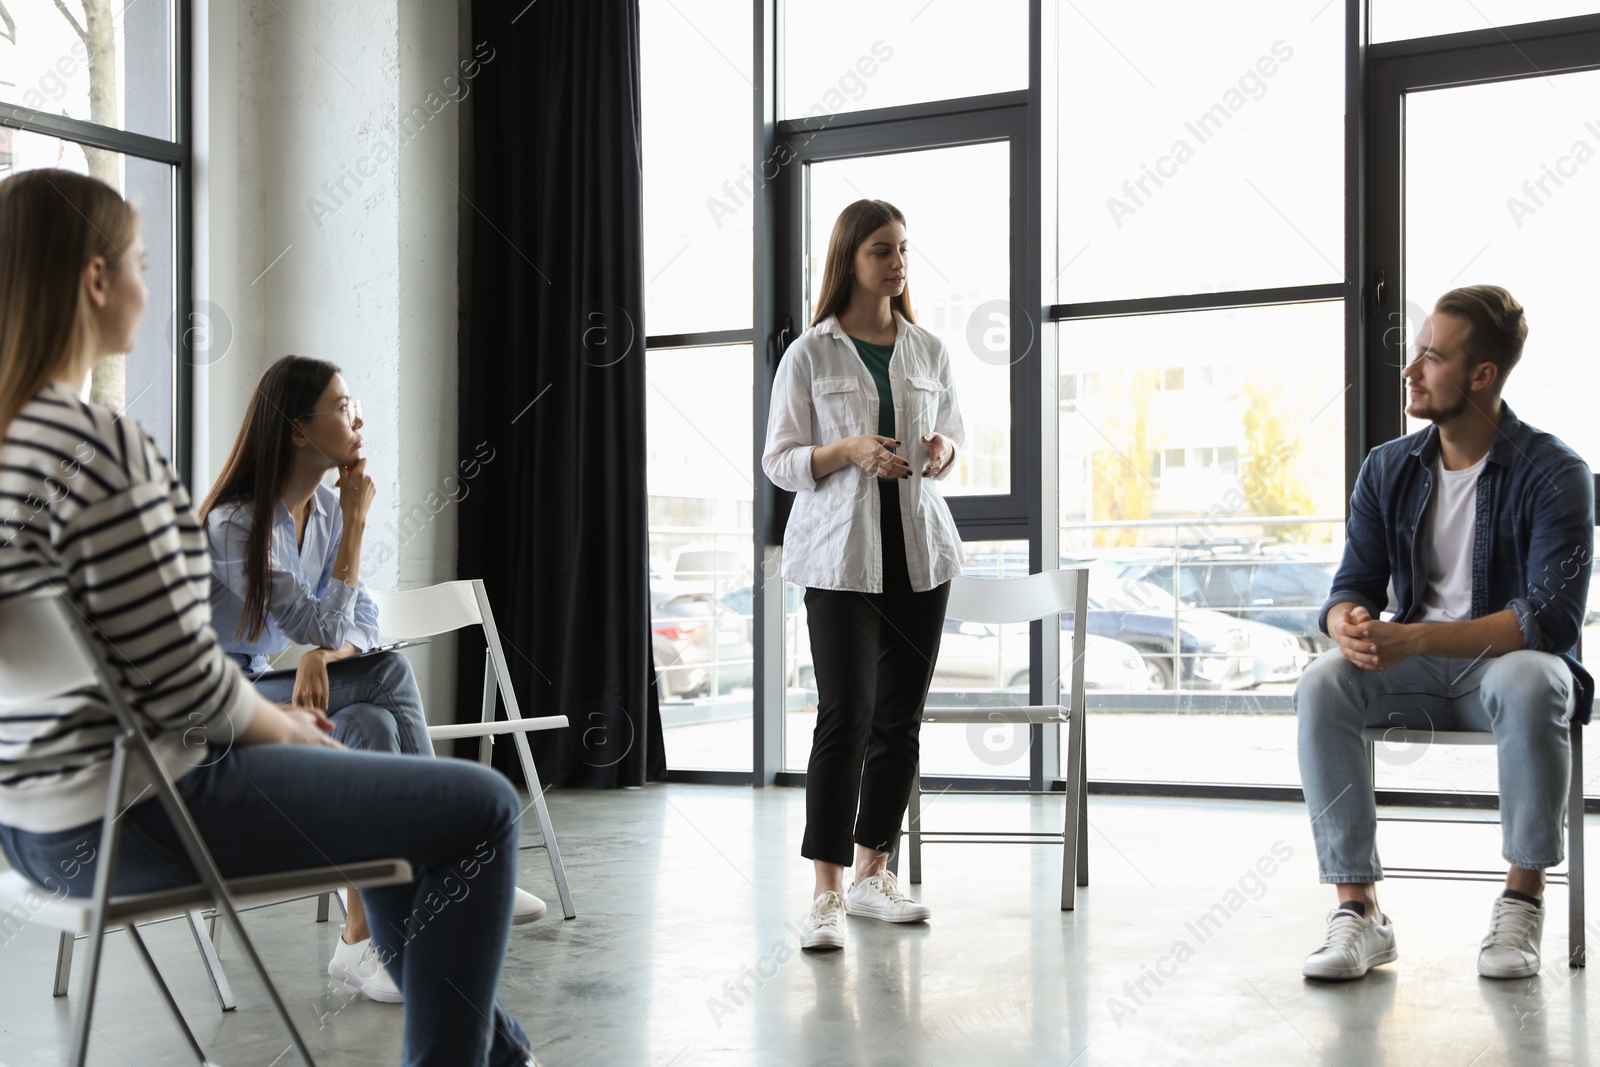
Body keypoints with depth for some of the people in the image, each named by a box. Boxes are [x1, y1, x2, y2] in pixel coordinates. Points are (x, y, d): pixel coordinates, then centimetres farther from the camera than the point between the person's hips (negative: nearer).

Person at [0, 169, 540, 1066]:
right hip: (136, 819, -10)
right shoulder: (101, 447, -23)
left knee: (384, 790, 28)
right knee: (484, 807, 0)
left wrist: (271, 714, 11)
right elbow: (179, 677, -22)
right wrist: (282, 726, -3)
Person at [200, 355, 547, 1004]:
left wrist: (319, 657, -20)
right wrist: (357, 522, -19)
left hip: (296, 686, 7)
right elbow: (325, 626, -22)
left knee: (374, 724, -27)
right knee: (390, 674, -29)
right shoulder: (234, 523, -19)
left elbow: (362, 623, 4)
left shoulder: (328, 507, 4)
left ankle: (362, 937, -28)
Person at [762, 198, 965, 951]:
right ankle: (826, 895, -8)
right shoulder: (809, 355, -1)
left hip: (919, 549, 5)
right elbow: (779, 460, -1)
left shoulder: (928, 351, 10)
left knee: (900, 717, 7)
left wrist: (943, 449, -5)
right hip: (840, 555, -4)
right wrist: (848, 451, -19)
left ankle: (873, 873, 20)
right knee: (846, 714, -12)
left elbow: (951, 432, 19)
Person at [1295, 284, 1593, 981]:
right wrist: (1350, 624, -23)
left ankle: (1522, 900, -21)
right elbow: (1354, 585, 5)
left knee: (1529, 683, -39)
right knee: (1320, 686, -27)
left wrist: (1414, 639, -30)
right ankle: (1358, 910, -27)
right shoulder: (1389, 469, 6)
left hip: (1509, 662, -3)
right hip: (1415, 671, 4)